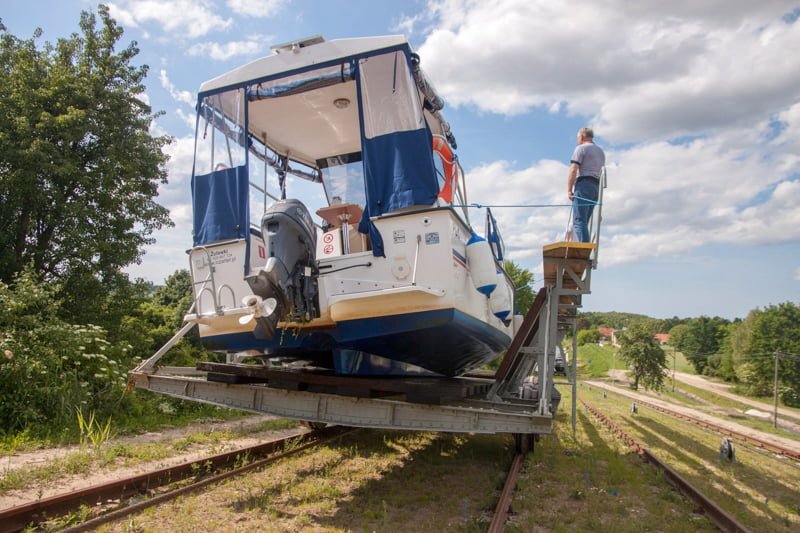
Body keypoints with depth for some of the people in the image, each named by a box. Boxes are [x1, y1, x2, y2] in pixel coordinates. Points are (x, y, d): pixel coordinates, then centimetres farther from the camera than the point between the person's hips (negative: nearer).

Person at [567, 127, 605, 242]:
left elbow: (573, 170, -10)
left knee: (579, 220, -13)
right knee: (584, 222, 9)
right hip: (596, 187, 8)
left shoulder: (581, 148, 0)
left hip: (584, 185, -8)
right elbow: (601, 172, 25)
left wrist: (569, 190, -11)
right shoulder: (601, 151, 27)